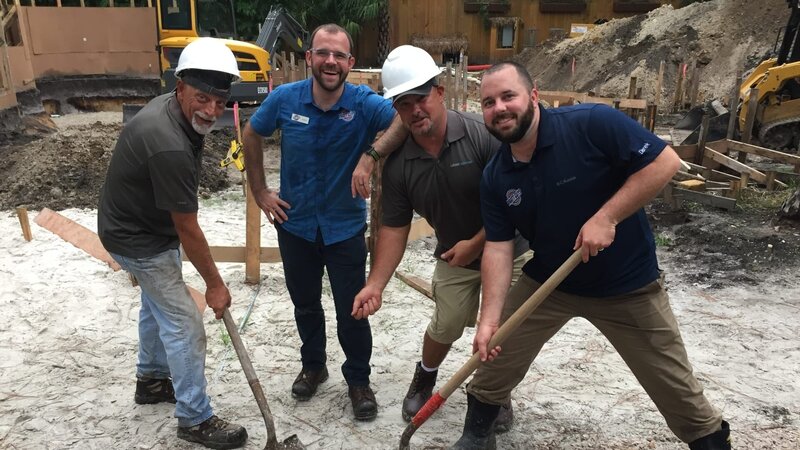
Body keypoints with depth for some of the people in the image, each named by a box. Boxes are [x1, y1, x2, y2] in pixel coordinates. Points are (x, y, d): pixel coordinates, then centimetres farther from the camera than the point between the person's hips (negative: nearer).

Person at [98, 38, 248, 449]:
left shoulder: (170, 107, -7)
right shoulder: (170, 147, -36)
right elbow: (188, 230, -28)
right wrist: (215, 283, -17)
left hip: (144, 223, 10)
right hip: (137, 240, -10)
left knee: (158, 303, 25)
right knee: (185, 327, -3)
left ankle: (151, 380, 46)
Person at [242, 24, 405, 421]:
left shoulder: (365, 103, -17)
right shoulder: (284, 98, -10)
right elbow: (251, 136, 6)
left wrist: (371, 154, -42)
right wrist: (259, 192, 3)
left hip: (346, 227, -2)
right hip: (295, 224, 3)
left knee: (352, 310, 5)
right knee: (305, 304, 20)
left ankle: (358, 380, 29)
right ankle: (313, 365, 44)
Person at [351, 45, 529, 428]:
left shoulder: (482, 134, -25)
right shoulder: (398, 166, -12)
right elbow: (394, 228, -8)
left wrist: (476, 244, -18)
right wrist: (375, 284, -16)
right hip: (454, 258, 3)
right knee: (445, 327, 10)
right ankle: (423, 381, 42)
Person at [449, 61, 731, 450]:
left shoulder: (592, 124, -23)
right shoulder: (495, 177, -8)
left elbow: (665, 161, -22)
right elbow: (498, 247, -9)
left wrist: (606, 218, -28)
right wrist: (489, 318, -18)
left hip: (627, 283, -3)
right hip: (546, 280, 4)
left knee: (673, 382, 10)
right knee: (496, 353, 7)